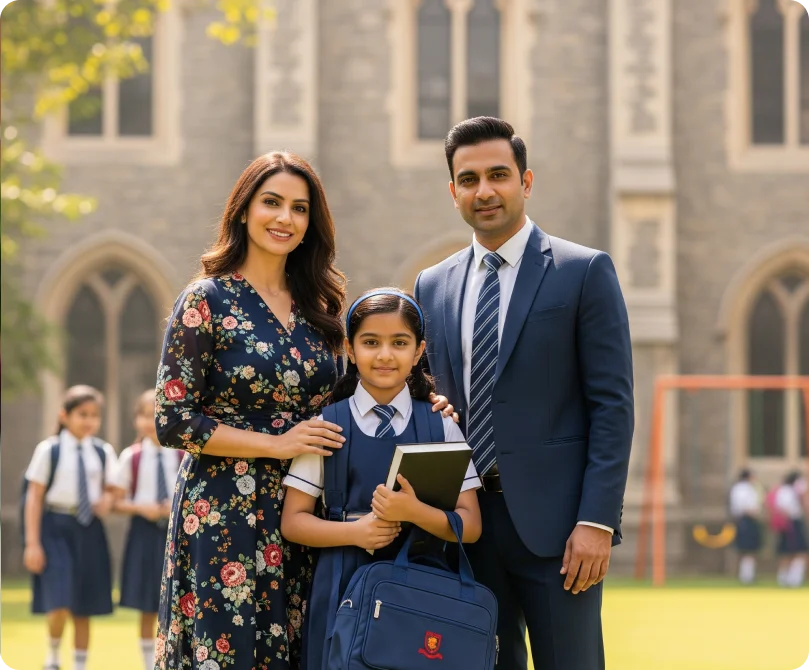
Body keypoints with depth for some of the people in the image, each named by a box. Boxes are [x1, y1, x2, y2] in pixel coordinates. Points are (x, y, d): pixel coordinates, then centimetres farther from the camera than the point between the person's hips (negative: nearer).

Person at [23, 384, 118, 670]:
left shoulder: (103, 452, 6)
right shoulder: (48, 450, -3)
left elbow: (110, 489, 17)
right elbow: (34, 497, -3)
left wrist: (107, 500, -8)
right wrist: (32, 543, -7)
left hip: (90, 531, 3)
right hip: (56, 528, -3)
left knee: (84, 609, 6)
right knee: (60, 603, -14)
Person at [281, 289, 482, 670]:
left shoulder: (440, 427, 3)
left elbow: (470, 527, 0)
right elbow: (293, 522, 3)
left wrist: (414, 512, -19)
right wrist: (355, 531, -14)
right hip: (346, 588, 0)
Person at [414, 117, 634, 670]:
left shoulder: (584, 271, -1)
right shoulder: (433, 286, 13)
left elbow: (613, 405, -5)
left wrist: (597, 520, -13)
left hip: (554, 520, -4)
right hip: (465, 521, 4)